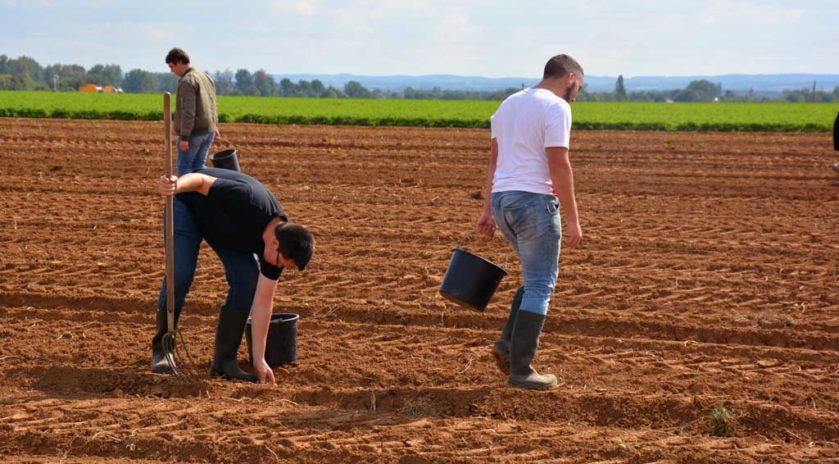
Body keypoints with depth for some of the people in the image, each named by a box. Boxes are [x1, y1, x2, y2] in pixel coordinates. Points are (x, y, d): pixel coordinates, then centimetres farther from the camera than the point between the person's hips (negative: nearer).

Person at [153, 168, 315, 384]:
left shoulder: (280, 243, -20)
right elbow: (202, 180, -37)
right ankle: (161, 350, -2)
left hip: (223, 226, 5)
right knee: (180, 274, -21)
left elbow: (262, 303, -15)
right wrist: (176, 185, -61)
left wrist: (259, 360, -16)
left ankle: (224, 360, -5)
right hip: (188, 205, -5)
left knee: (247, 280, -13)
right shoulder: (250, 203, -40)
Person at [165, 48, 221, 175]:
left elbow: (188, 111, -21)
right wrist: (215, 126, 32)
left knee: (184, 167, 0)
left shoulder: (187, 81, -15)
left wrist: (184, 137, -21)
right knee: (199, 165, 13)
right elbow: (212, 104, 22)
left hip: (194, 131, -8)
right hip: (208, 131, 8)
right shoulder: (206, 77, 14)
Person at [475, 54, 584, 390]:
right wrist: (572, 219, -14)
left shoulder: (509, 104, 17)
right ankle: (520, 370, -1)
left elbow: (494, 161, 17)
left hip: (501, 200, 8)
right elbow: (559, 165, -16)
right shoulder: (556, 107, -10)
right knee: (539, 284, -1)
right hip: (534, 201, -8)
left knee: (537, 276, 21)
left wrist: (488, 210, 19)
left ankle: (508, 344, 11)